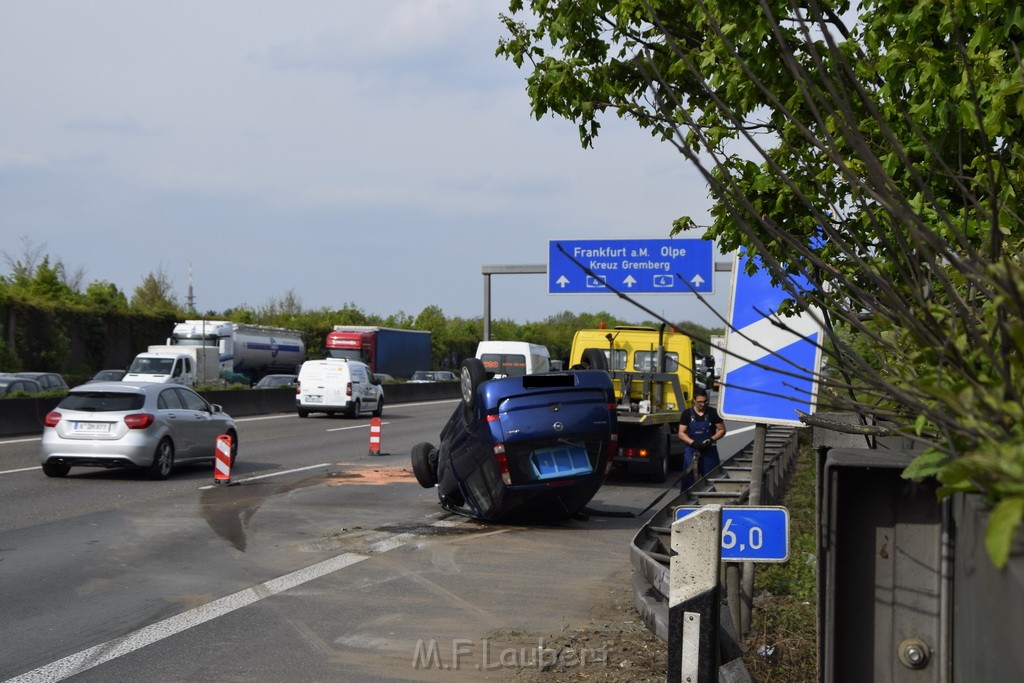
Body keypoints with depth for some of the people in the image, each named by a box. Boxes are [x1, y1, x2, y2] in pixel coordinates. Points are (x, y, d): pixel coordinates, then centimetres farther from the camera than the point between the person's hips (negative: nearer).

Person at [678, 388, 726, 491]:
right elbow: (681, 434, 0)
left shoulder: (713, 413, 2)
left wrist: (711, 439, -13)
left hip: (709, 451, 0)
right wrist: (693, 442, -17)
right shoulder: (687, 414, 2)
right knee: (688, 477, -4)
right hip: (692, 451, 0)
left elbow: (722, 430, 5)